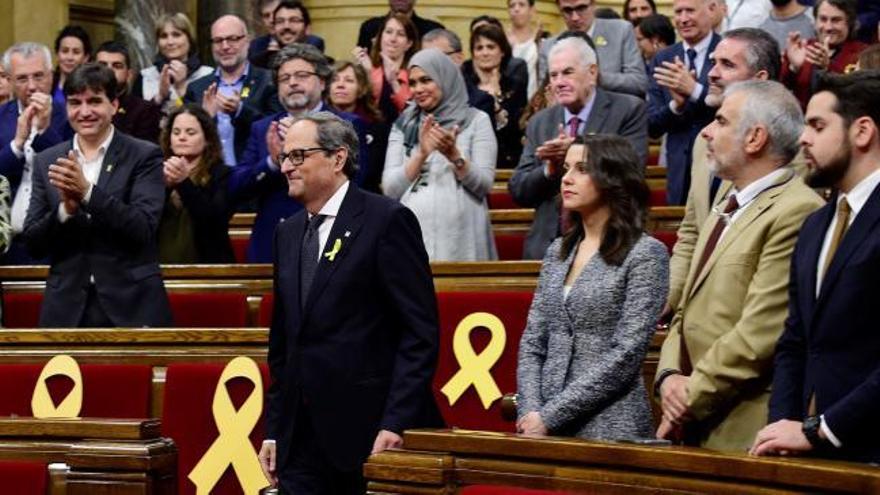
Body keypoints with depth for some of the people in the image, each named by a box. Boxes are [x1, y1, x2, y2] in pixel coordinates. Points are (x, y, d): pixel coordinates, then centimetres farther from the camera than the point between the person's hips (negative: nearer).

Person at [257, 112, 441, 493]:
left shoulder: (386, 220, -7)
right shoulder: (288, 233, 15)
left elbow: (420, 331, -11)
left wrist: (395, 422, -17)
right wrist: (273, 430, 12)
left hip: (369, 431, -6)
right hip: (301, 440, 6)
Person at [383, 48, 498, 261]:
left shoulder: (476, 120, 6)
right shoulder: (403, 125, 13)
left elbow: (484, 186, -2)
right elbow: (390, 189, 3)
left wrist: (454, 155, -17)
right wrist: (421, 154, -11)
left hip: (460, 237, -2)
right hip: (412, 235, 2)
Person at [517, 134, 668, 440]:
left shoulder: (645, 253, -7)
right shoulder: (558, 252, 11)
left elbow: (626, 355, -13)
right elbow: (532, 343, 10)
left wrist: (551, 415, -15)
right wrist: (529, 411, -6)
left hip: (609, 430, -5)